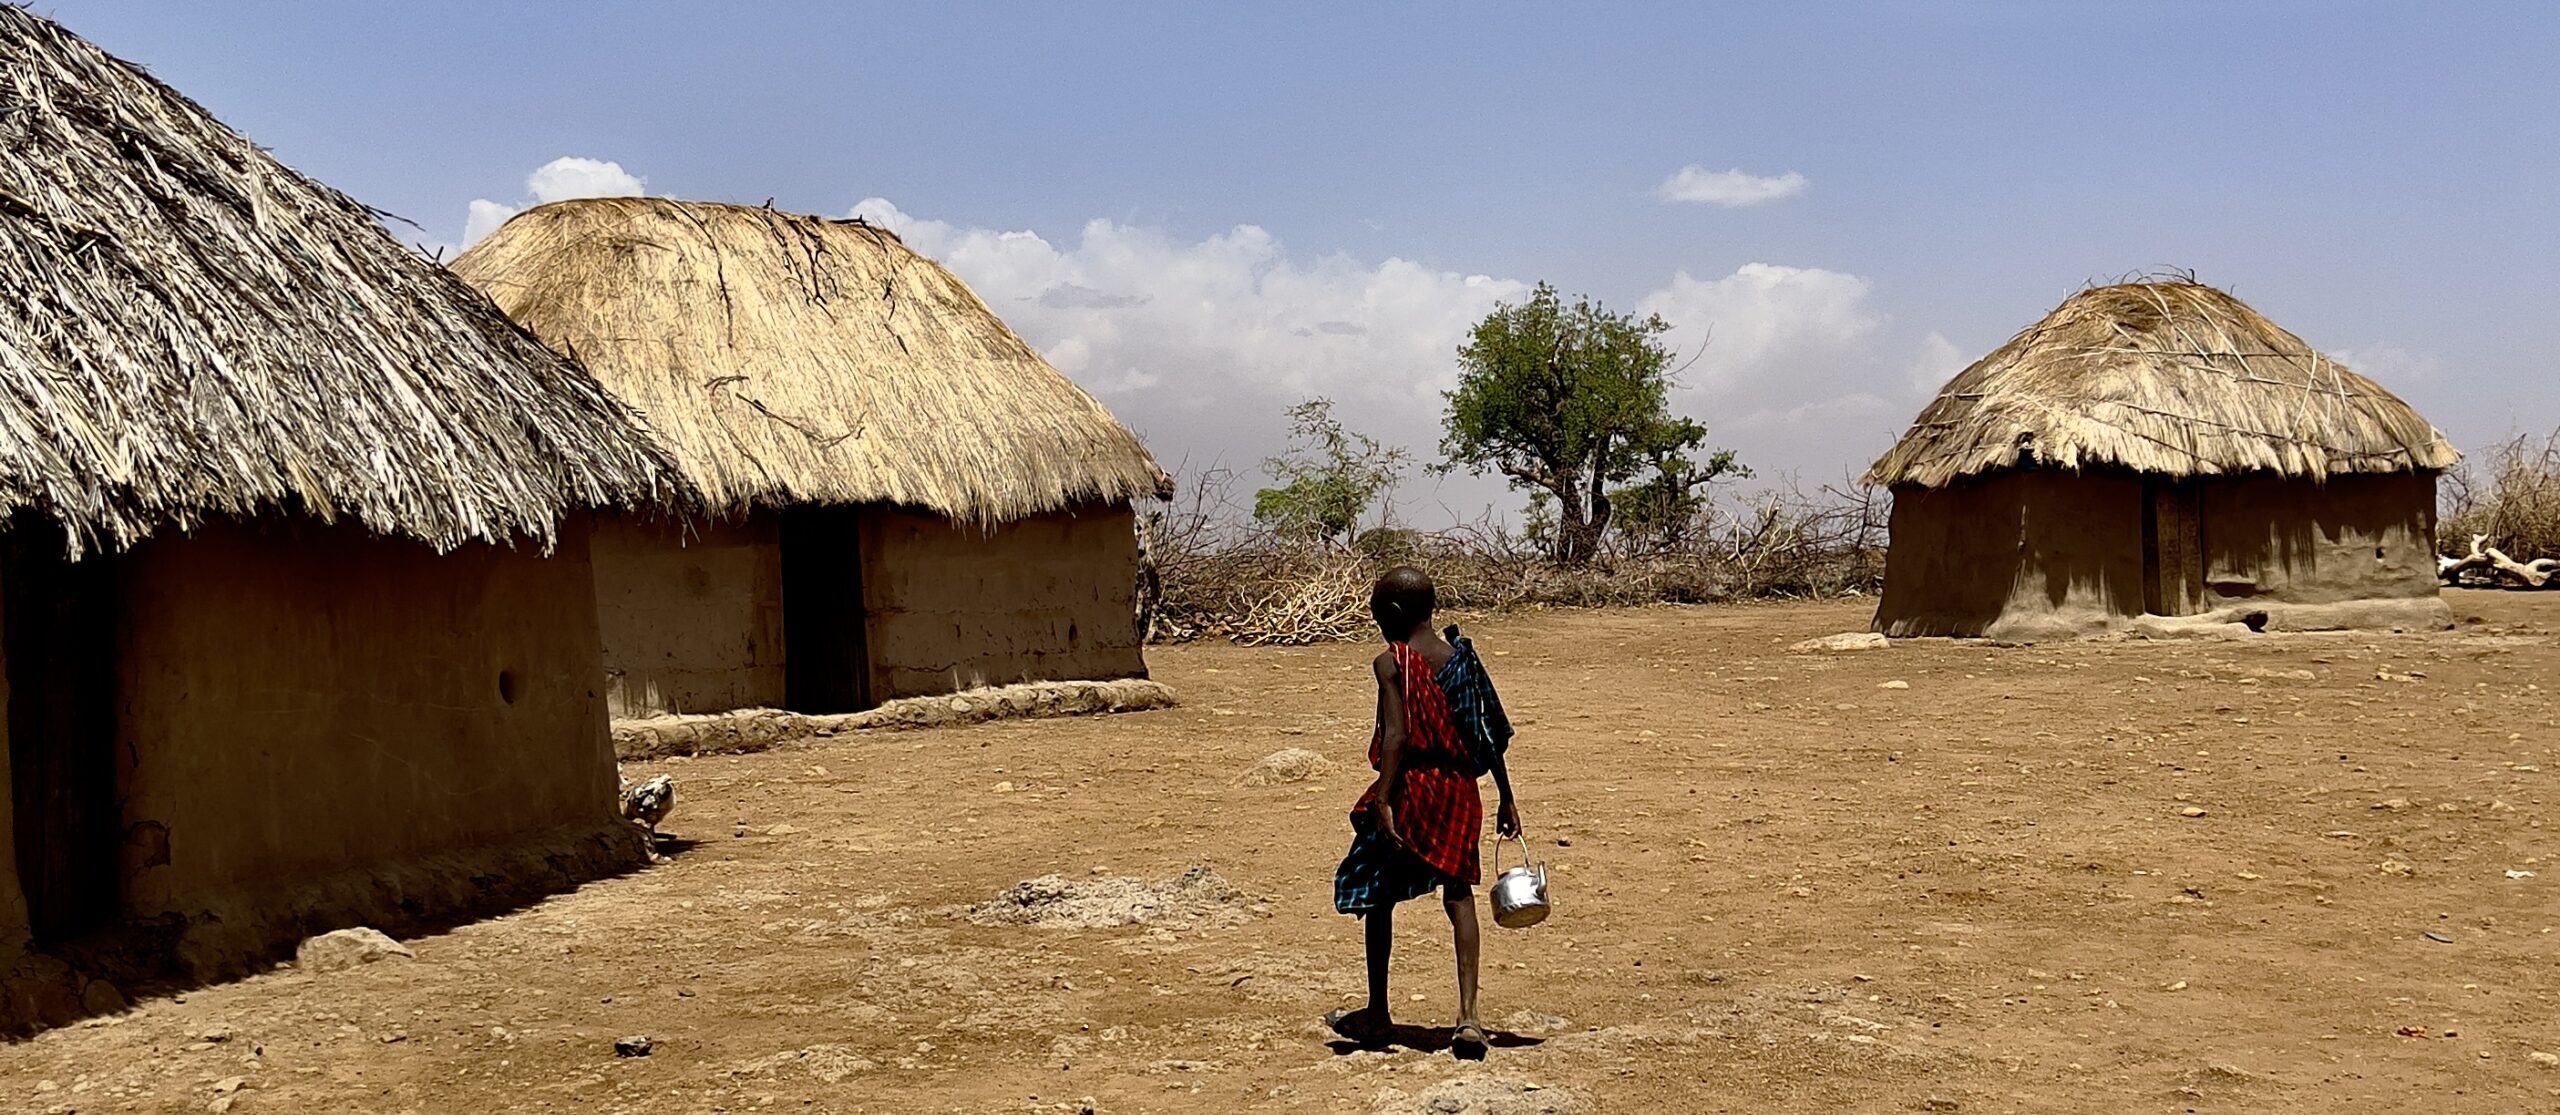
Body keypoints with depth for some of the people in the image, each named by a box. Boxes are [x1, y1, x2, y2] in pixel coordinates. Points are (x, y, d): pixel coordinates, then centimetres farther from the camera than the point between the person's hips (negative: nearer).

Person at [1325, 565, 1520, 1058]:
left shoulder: (1391, 663, -9)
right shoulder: (1461, 654, 7)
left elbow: (1396, 735, -19)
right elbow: (1490, 732, 8)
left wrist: (1383, 801, -22)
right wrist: (1507, 799, 14)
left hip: (1411, 786, -5)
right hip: (1459, 791, 5)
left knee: (1379, 898, 11)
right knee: (1458, 893, 7)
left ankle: (1376, 1014, 22)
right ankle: (1468, 1015, -6)